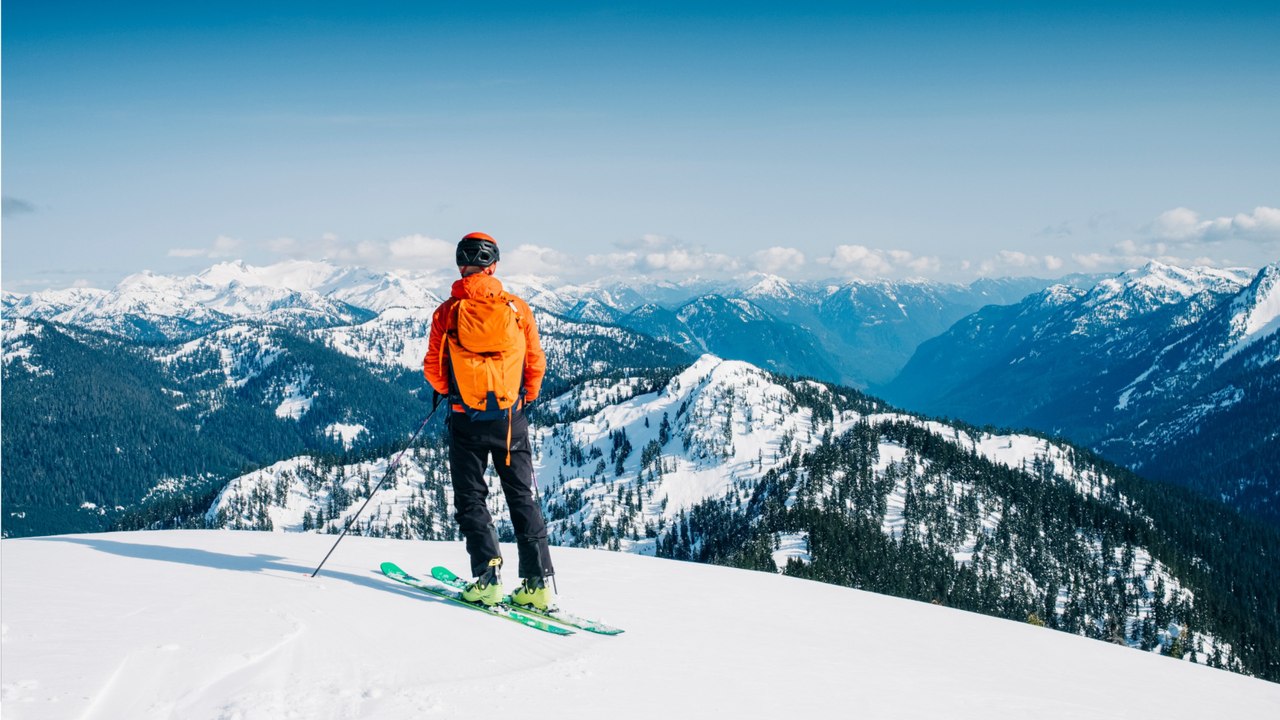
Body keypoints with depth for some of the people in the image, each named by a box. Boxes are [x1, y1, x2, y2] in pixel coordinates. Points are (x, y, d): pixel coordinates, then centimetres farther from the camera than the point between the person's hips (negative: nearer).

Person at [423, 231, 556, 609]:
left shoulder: (447, 312, -6)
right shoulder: (517, 308, -3)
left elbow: (433, 369, -2)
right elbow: (536, 364, 2)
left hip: (466, 420, -1)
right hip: (511, 420, 2)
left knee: (471, 499, 9)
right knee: (522, 497, 9)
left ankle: (487, 577, -4)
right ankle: (538, 583, 4)